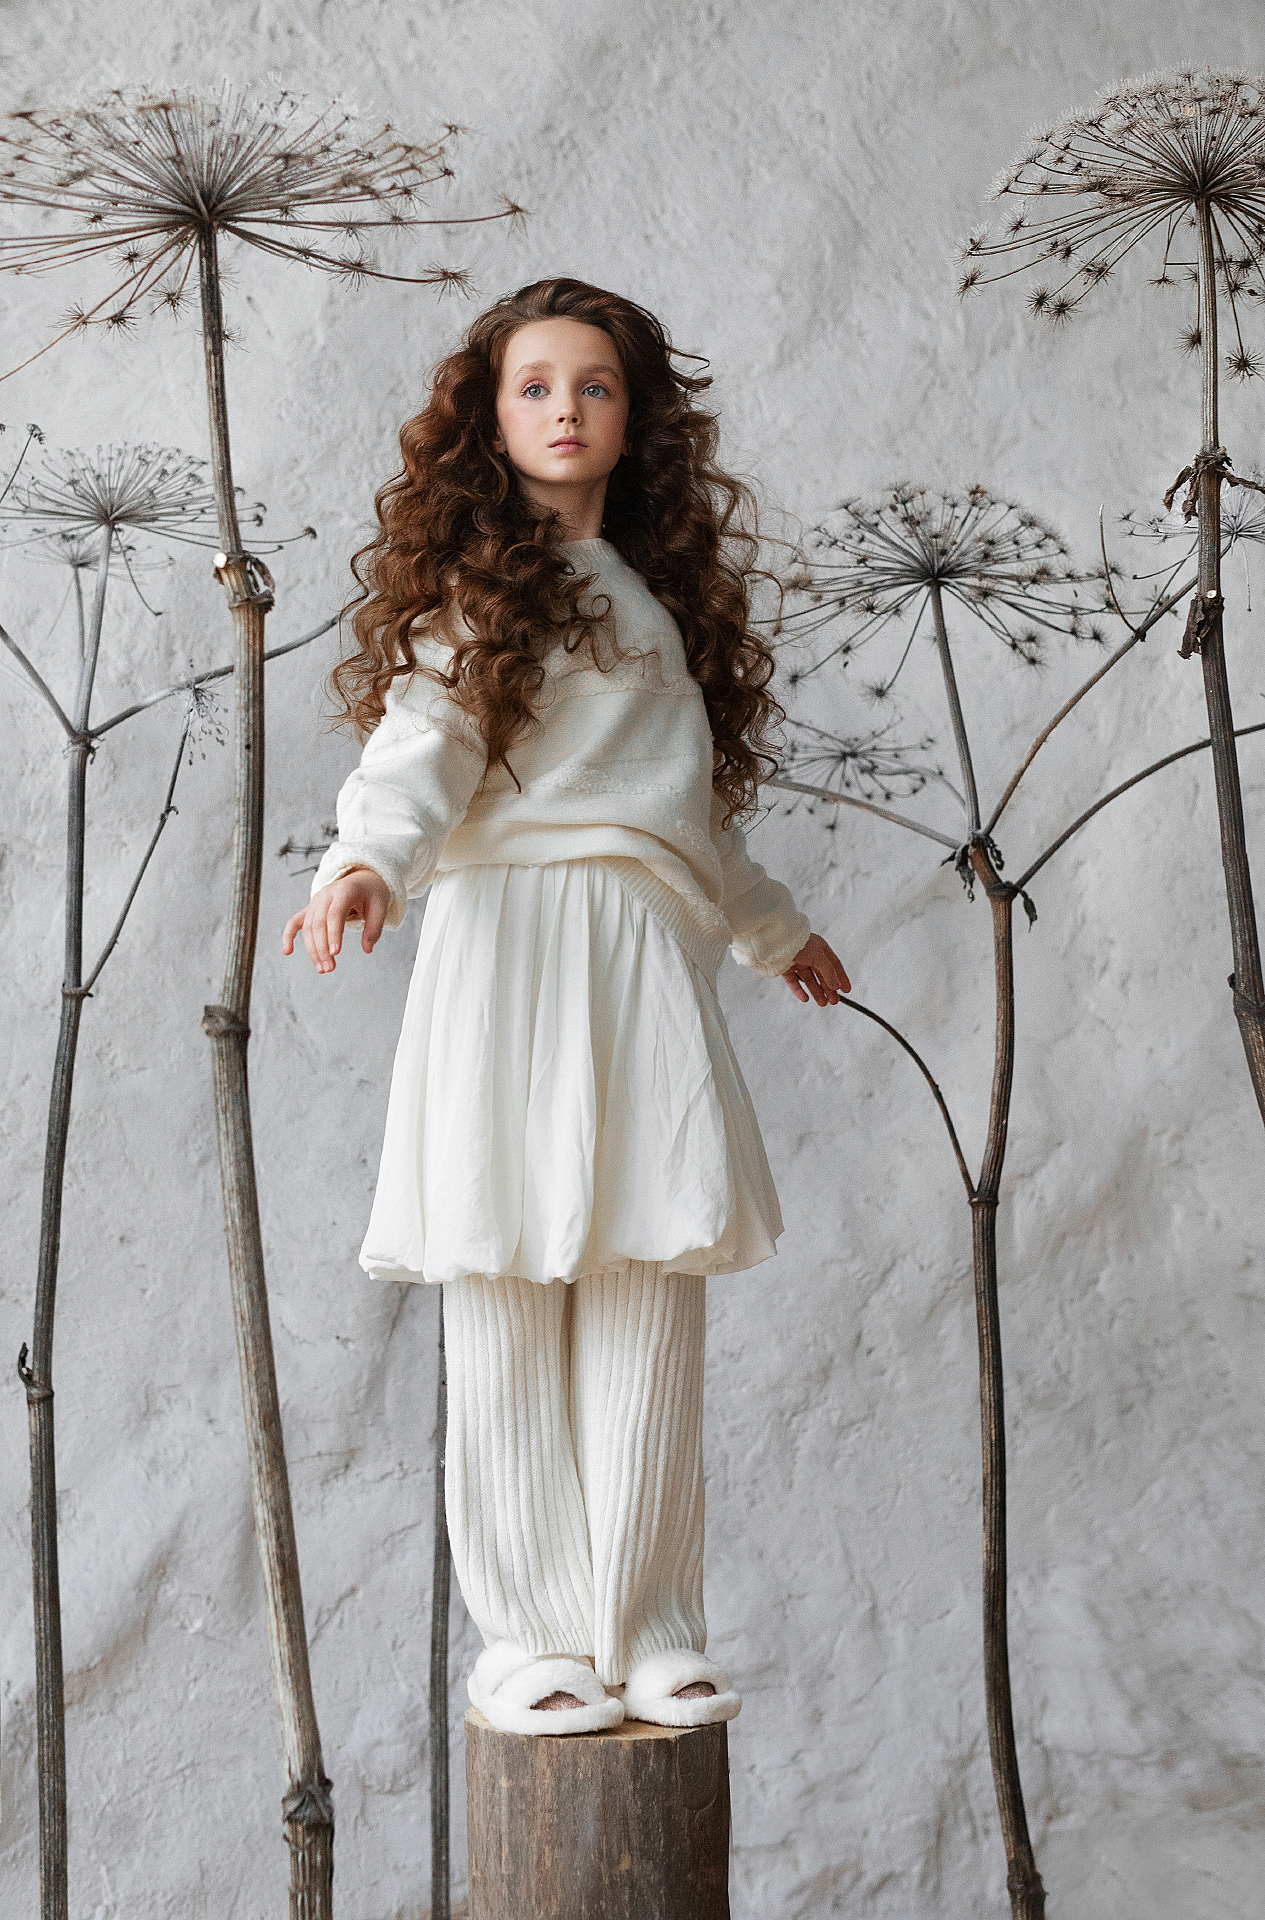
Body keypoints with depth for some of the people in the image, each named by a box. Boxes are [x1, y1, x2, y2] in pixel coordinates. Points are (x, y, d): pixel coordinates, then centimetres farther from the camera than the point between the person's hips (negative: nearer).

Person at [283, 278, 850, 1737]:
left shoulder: (660, 597, 24)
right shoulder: (470, 586, 6)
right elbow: (419, 748, -9)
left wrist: (775, 928, 43)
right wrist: (364, 860, -29)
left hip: (645, 960, 5)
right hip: (508, 947, -5)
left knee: (649, 1300, 0)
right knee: (510, 1302, -5)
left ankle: (648, 1630, 9)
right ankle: (530, 1639, 4)